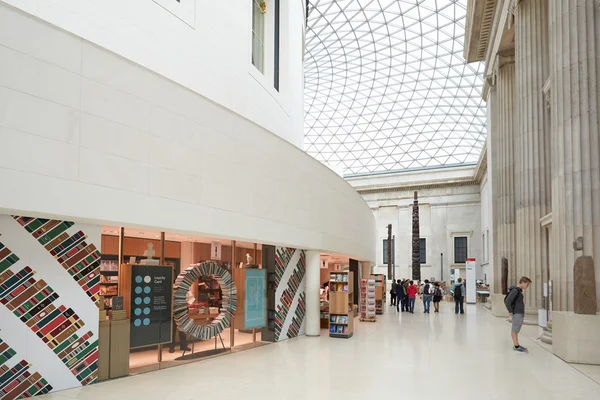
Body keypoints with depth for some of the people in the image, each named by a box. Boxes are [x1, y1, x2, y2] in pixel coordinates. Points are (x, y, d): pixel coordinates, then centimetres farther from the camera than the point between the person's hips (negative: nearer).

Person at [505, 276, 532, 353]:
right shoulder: (515, 290, -14)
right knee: (515, 330, -4)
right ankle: (516, 346, -1)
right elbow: (507, 301, -22)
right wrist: (510, 311, -14)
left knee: (515, 330, 13)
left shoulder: (519, 290, 14)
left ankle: (516, 345, 19)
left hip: (520, 313, 9)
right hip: (517, 313, -9)